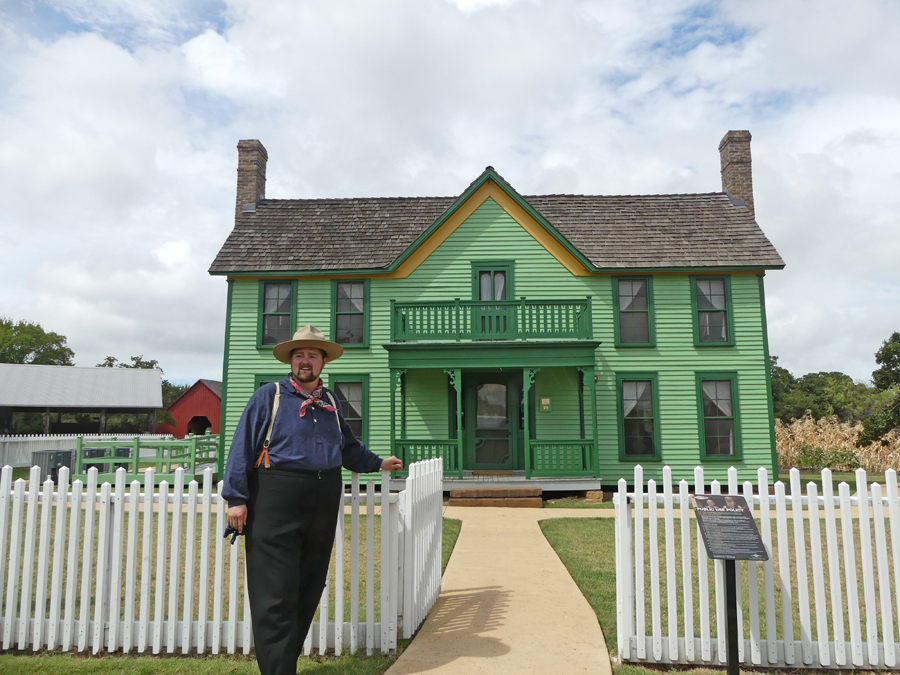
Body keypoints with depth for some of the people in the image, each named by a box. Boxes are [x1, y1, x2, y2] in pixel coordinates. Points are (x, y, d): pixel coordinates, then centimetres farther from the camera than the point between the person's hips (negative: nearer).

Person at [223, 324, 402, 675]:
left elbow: (349, 446, 31)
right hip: (277, 501, -5)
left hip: (324, 502, 6)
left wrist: (378, 462, 29)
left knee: (308, 589, 12)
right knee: (276, 594, -6)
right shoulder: (269, 396, 1)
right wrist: (236, 498, -9)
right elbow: (242, 447, -4)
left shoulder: (330, 401, 16)